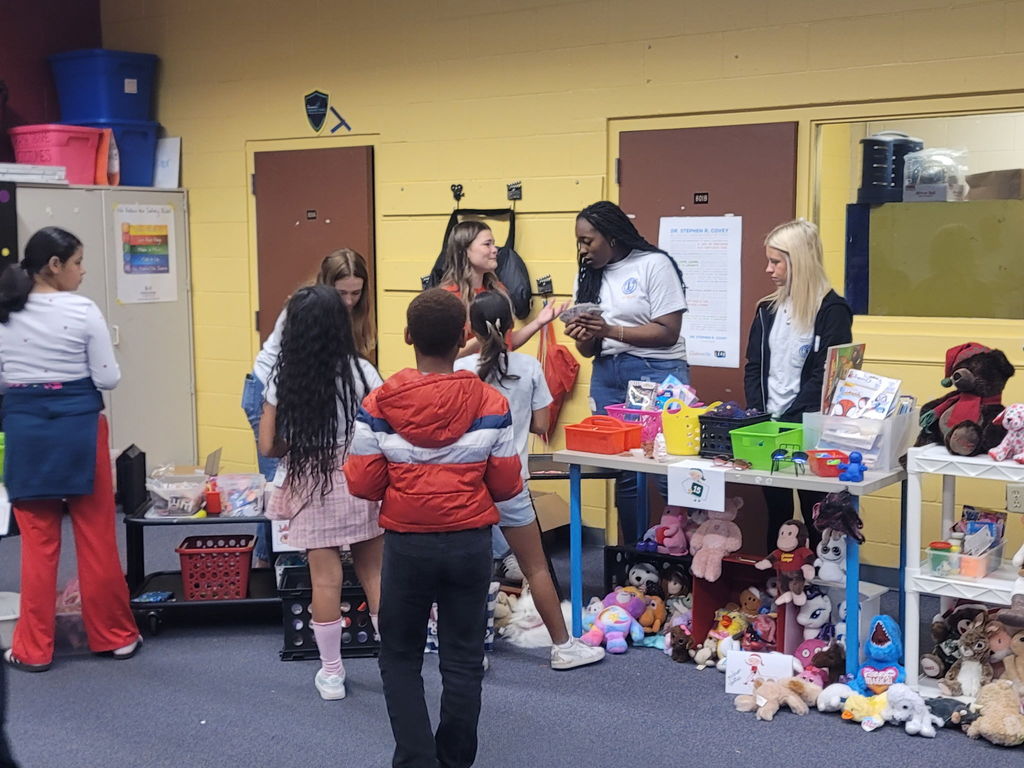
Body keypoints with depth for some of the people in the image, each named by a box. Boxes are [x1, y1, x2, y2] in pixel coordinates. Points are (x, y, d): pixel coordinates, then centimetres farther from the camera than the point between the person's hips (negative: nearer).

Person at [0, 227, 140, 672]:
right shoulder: (83, 312, -10)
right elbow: (108, 378, -7)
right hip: (78, 425, -3)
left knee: (38, 542, 9)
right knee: (96, 536, 8)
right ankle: (115, 636, 20)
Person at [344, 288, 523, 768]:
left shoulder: (379, 404, -10)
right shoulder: (490, 404, -9)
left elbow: (363, 484, -8)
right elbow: (506, 485, -5)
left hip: (406, 544, -1)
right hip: (471, 543, 1)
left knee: (399, 658, 16)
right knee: (463, 661, 13)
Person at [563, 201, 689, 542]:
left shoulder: (654, 264, -5)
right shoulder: (590, 275, 13)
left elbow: (668, 333, -12)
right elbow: (590, 350, 13)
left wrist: (610, 330, -19)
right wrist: (584, 338, -11)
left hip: (657, 373, -5)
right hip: (607, 377, 6)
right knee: (624, 472, 5)